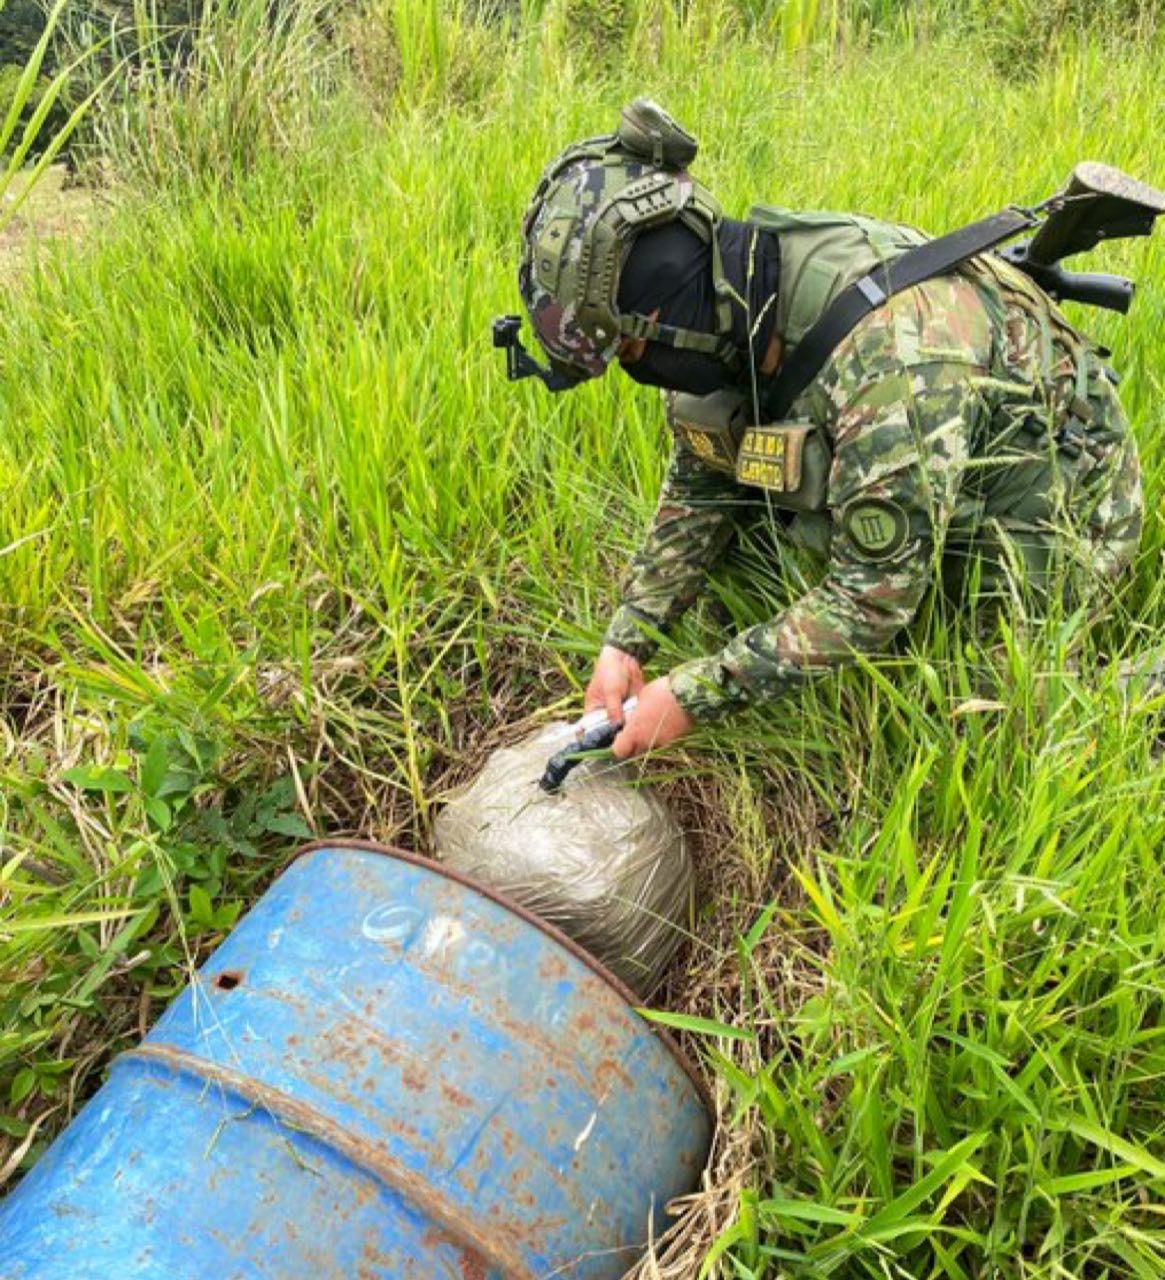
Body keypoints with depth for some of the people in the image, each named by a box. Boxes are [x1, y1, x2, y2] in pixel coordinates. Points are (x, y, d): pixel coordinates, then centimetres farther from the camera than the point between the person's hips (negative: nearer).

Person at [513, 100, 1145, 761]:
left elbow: (874, 596, -36)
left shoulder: (891, 355, -42)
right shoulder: (725, 301, -16)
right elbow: (701, 484, -4)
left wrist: (693, 696, -32)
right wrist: (627, 640, -13)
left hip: (1045, 532, -7)